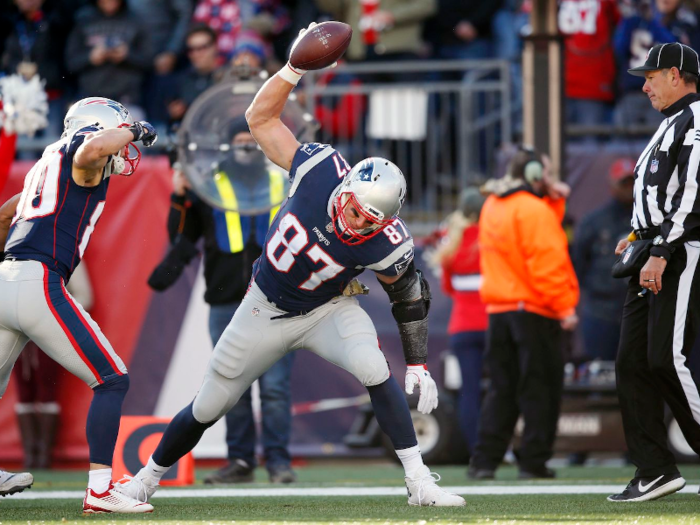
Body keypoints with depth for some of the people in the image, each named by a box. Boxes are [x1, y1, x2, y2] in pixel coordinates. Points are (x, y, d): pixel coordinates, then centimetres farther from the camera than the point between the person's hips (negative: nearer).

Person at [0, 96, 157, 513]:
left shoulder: (49, 165, 26)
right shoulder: (80, 147, 1)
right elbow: (91, 150, -25)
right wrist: (130, 130, -6)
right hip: (37, 284, -9)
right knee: (113, 380, -1)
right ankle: (100, 490, -9)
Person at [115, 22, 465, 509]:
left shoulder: (383, 245, -30)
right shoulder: (321, 169, -29)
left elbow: (409, 295, -11)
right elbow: (261, 119, -18)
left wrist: (418, 365, -10)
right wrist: (294, 68, -30)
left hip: (327, 309, -1)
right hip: (268, 307, 1)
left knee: (375, 369, -30)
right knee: (208, 407, 10)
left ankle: (420, 482, -20)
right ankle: (148, 477, 35)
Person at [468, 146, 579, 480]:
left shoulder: (492, 208, 15)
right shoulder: (533, 210, -12)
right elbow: (546, 262, -18)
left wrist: (554, 200, 11)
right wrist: (564, 306, -16)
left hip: (498, 310, 8)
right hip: (533, 311, -8)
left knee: (502, 389, 10)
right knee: (540, 387, 0)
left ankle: (484, 460, 3)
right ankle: (533, 462, -1)